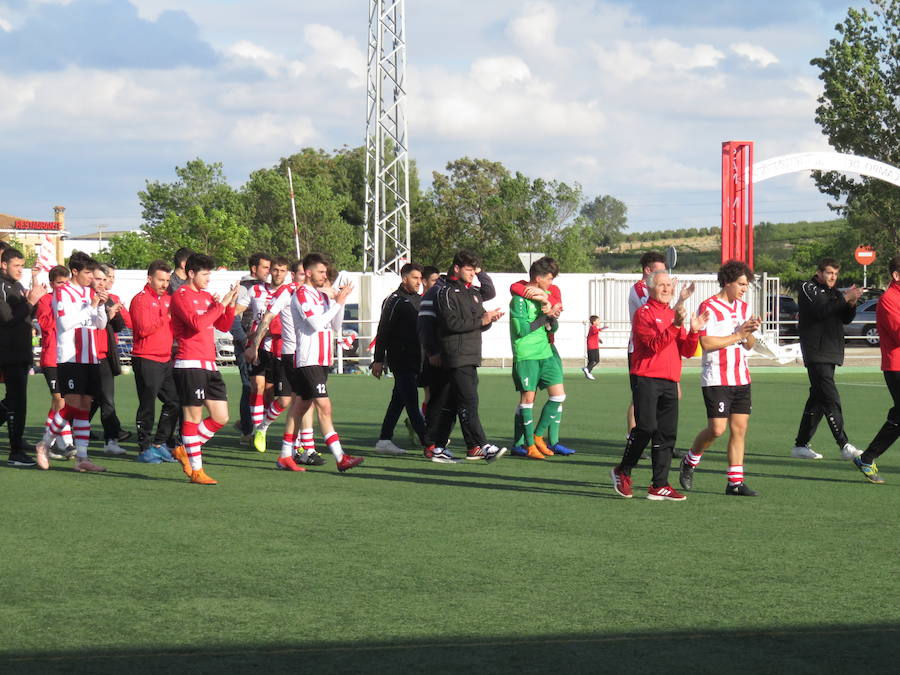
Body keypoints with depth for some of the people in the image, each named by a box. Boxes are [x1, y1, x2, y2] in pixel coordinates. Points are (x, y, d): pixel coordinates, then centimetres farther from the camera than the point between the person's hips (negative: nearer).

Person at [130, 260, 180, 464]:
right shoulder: (140, 300, -7)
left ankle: (160, 444, 17)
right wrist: (166, 317, -18)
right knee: (147, 406, -4)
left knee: (174, 402, 7)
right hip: (146, 360, -8)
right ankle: (145, 448, 3)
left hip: (166, 360, 8)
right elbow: (144, 329, -18)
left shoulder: (168, 300, 17)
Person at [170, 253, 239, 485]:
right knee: (193, 416, -3)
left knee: (221, 417, 7)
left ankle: (184, 450, 21)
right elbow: (197, 323, -21)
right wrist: (220, 304, -15)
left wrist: (231, 305, 3)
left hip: (209, 365, 8)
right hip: (190, 365, -8)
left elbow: (224, 326, 18)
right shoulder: (181, 296, -6)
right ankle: (196, 470, 1)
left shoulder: (207, 297, 18)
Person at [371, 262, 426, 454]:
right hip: (400, 359, -8)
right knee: (412, 401, -10)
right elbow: (383, 331, -8)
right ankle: (427, 441, -15)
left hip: (415, 359, 8)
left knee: (399, 400, 9)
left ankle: (384, 440, 14)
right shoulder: (394, 300, -6)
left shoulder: (419, 300, 17)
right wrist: (378, 360, -11)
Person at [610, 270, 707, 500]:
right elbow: (655, 345, -17)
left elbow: (686, 351, 15)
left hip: (669, 382, 7)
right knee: (646, 428, -12)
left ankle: (659, 486, 5)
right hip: (646, 379, -7)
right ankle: (623, 472, 7)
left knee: (666, 434, 3)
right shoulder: (643, 313, -3)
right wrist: (675, 326, -26)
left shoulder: (674, 315, 20)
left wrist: (694, 331, -2)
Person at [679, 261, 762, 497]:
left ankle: (736, 482, 5)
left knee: (739, 428, 2)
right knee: (717, 428, -10)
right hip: (716, 378, -7)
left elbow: (749, 345, 16)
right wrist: (738, 334, -14)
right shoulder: (708, 307, -9)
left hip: (741, 378, 7)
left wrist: (749, 333, -6)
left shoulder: (743, 307, 14)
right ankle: (689, 462, 16)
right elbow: (706, 343, -17)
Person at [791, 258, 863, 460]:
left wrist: (852, 304, -7)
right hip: (816, 354, -8)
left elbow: (846, 319, 12)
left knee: (817, 399, 9)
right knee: (831, 400, -13)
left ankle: (801, 445, 15)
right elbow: (820, 311, -19)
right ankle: (844, 446, -17)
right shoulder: (808, 288, -3)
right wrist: (845, 298, -22)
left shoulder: (834, 293, 19)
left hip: (831, 354, 8)